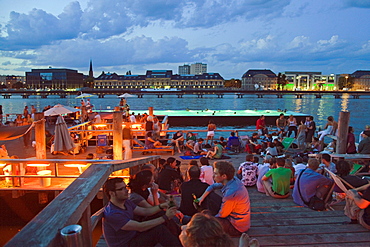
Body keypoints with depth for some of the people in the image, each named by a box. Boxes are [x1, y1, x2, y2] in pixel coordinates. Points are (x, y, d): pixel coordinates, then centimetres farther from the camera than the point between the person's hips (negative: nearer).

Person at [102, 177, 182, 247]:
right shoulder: (112, 214, -26)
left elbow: (144, 211, 8)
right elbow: (140, 227, -28)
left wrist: (161, 206, -11)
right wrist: (165, 217, -26)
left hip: (133, 238, 9)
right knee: (159, 230, -21)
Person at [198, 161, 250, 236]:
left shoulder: (230, 193, -33)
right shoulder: (234, 180, -7)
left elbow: (222, 214, -18)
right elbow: (213, 186, 9)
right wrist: (202, 197, 0)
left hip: (236, 228, -9)